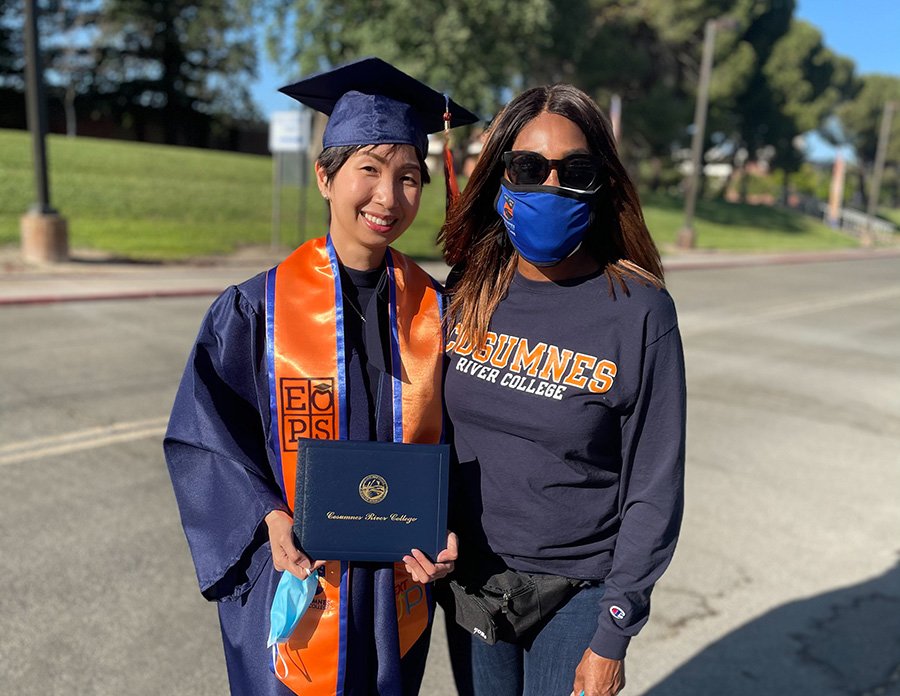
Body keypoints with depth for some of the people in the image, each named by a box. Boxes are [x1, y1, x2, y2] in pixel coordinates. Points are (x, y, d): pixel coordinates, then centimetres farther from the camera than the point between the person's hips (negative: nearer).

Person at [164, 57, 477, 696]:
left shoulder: (433, 312, -4)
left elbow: (447, 442, 3)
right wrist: (271, 518, -19)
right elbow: (204, 436, -6)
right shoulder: (257, 309, -10)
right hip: (292, 582, -2)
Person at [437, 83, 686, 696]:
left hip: (576, 592, -3)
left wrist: (612, 640, -10)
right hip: (469, 574, 4)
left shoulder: (639, 312, -17)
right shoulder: (468, 293, -5)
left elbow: (654, 490, -13)